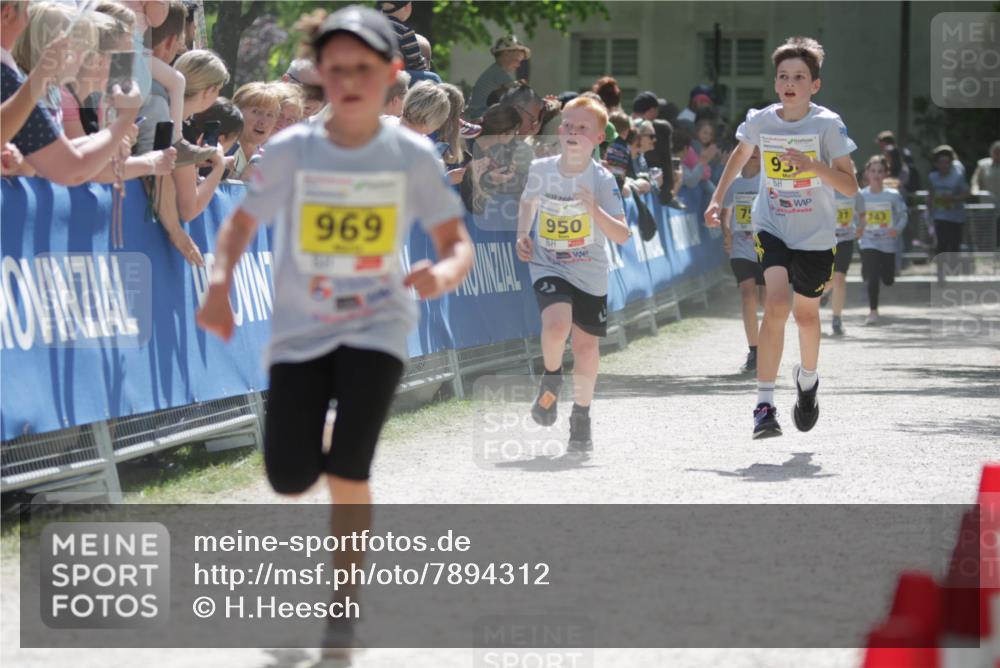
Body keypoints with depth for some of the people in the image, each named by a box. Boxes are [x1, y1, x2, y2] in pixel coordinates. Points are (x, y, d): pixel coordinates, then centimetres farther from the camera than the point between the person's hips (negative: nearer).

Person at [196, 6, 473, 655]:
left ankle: (345, 607, 3)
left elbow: (458, 243, -4)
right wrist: (220, 282, -18)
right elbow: (242, 223, 1)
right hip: (300, 329, 1)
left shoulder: (413, 156, -8)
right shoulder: (293, 150, -8)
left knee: (346, 472, -15)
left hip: (377, 327, -1)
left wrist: (444, 273, -27)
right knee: (289, 479, -2)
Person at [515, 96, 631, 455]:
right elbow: (528, 202, 16)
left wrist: (594, 210, -35)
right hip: (548, 267, 0)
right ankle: (552, 377, 4)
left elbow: (622, 235, -20)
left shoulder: (602, 180, -14)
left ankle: (581, 417, 30)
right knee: (557, 324, -27)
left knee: (586, 345, 8)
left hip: (589, 273, 0)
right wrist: (523, 235, 2)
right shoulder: (541, 169, -8)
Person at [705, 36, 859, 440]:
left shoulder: (828, 125, -13)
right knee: (776, 305, -22)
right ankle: (764, 404, -22)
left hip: (816, 236, 0)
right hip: (772, 228, 0)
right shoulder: (760, 122, -6)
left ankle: (808, 379, 48)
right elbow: (741, 154, 18)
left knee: (806, 313, 15)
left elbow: (850, 186, -16)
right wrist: (717, 198, 13)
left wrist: (813, 166, -31)